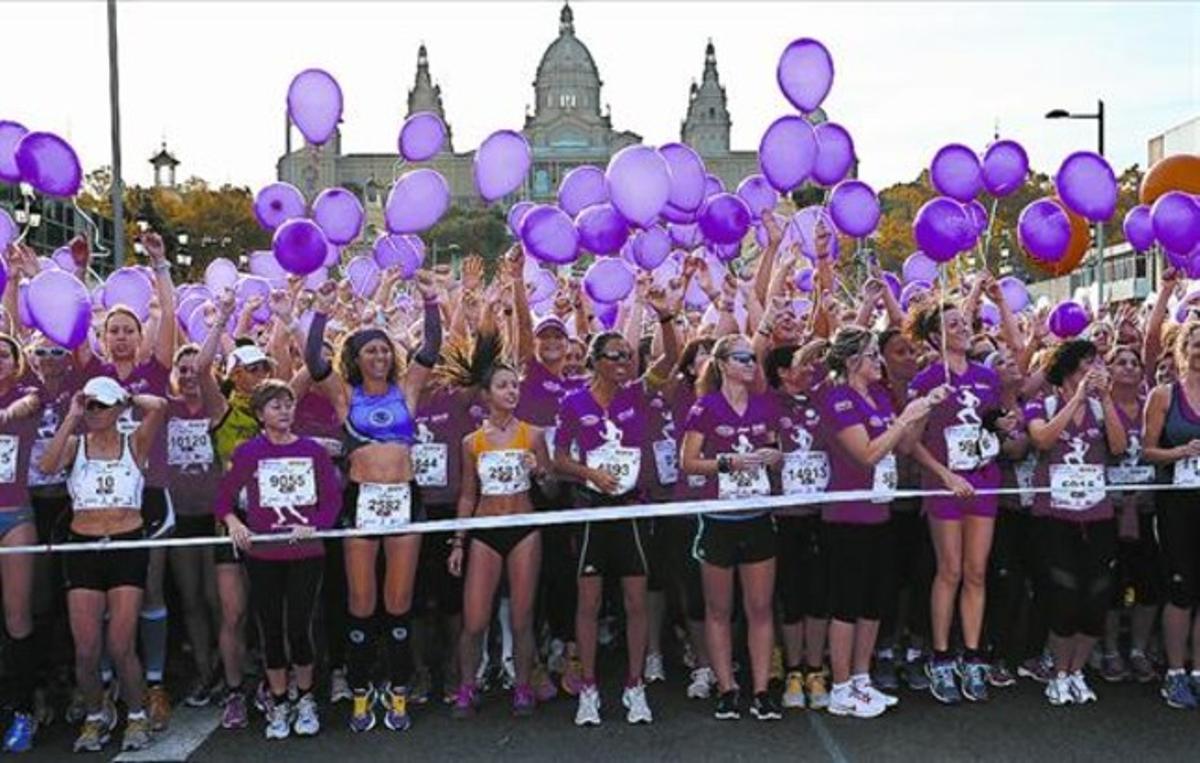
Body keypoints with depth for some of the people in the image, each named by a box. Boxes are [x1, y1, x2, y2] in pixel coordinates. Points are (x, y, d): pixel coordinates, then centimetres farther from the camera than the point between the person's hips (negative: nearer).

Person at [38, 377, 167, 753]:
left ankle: (136, 716, 17)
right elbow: (46, 466, -14)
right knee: (86, 649, 1)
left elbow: (159, 406, -15)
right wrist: (71, 418, -9)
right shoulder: (75, 444, 8)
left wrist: (130, 398, 4)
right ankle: (97, 715, 25)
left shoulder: (135, 443, 3)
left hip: (128, 546, -2)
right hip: (82, 548, 2)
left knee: (121, 647, -4)